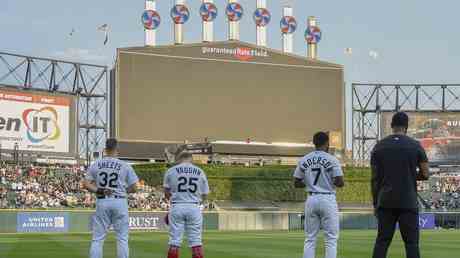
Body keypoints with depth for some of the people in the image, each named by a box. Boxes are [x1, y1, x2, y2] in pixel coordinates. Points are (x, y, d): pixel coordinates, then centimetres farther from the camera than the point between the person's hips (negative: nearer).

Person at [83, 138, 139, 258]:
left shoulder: (95, 165, 3)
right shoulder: (125, 166, -2)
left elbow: (86, 184, -1)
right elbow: (134, 188, -1)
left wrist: (98, 191, -2)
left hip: (102, 202, 2)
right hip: (120, 202, -1)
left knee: (97, 238, 5)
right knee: (122, 238, 5)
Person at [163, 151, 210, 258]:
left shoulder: (171, 171, 4)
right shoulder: (200, 172, 7)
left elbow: (167, 193, 8)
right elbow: (205, 195, 9)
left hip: (177, 207, -1)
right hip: (194, 207, 1)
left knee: (174, 241, 2)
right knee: (196, 241, 3)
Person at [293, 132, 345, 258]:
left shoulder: (303, 160, 5)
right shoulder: (332, 160, -7)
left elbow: (297, 183, 7)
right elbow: (340, 182, -12)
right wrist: (332, 182, 10)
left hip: (311, 200, 4)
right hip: (328, 199, -4)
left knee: (310, 238, 10)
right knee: (331, 238, 2)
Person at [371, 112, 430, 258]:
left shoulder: (379, 146, 5)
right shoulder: (415, 146, 0)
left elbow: (375, 179, 5)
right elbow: (425, 174, -1)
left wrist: (375, 203, 11)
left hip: (385, 202, 2)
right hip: (408, 202, -2)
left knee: (382, 241, 6)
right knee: (411, 242, 1)